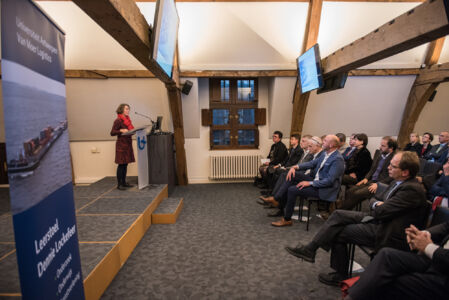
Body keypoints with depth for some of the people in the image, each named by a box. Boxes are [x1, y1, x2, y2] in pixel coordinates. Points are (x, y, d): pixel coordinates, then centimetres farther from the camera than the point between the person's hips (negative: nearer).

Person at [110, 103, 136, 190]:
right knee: (121, 164, -5)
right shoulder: (118, 120, -9)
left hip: (128, 144, 8)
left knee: (125, 164, 10)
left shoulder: (127, 119, 15)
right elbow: (112, 133, -13)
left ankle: (124, 182, 17)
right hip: (121, 144, -8)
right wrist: (121, 130, -26)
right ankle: (119, 184, 1)